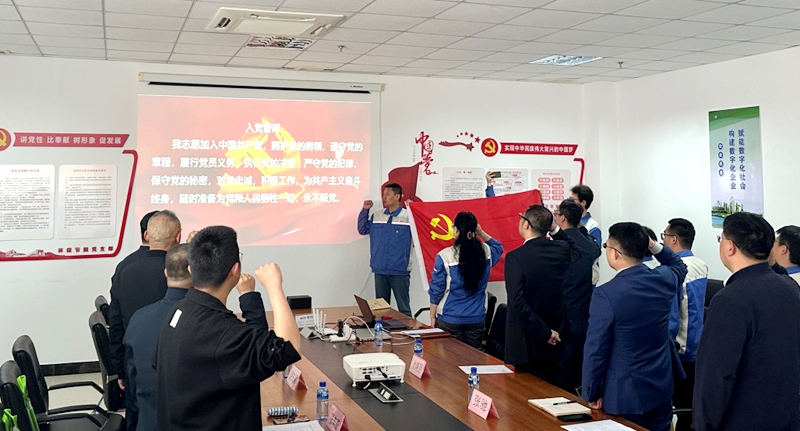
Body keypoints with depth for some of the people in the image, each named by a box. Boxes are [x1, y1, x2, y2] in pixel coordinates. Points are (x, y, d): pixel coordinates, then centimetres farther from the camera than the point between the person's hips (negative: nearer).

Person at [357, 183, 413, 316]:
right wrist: (365, 210, 5)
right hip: (380, 270, 5)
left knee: (403, 308, 4)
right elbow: (363, 230, 14)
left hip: (400, 270, -5)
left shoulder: (408, 216, -8)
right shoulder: (376, 216, 8)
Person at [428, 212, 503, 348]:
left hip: (450, 319, -3)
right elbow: (498, 247, 22)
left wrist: (433, 317, 6)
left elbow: (436, 291, -6)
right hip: (477, 318, 3)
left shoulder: (444, 256, -14)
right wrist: (481, 233, 8)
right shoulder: (486, 252, -5)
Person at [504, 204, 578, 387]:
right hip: (556, 339, 6)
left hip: (528, 342, -6)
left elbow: (518, 302, -24)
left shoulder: (515, 257, -19)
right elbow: (577, 252, 24)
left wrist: (544, 332, -16)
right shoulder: (561, 249, -2)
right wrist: (555, 229, 16)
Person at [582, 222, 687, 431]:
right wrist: (654, 245, 11)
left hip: (626, 394, -5)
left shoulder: (606, 294, -22)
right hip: (662, 387, 6)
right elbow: (679, 266, 24)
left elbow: (596, 349, -16)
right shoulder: (664, 278, -4)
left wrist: (591, 395, -5)